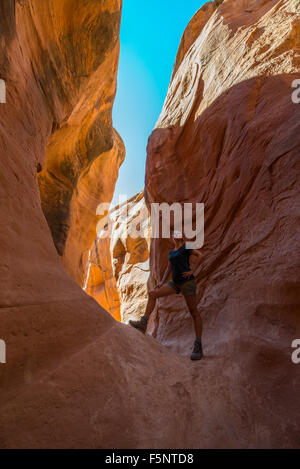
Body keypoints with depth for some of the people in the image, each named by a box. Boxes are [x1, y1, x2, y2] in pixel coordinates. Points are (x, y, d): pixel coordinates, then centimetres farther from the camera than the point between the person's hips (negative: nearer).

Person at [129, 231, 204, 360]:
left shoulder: (186, 247, -1)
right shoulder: (172, 252, 21)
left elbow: (200, 255, -12)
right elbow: (169, 269, 22)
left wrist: (192, 271, -20)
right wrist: (162, 283, 10)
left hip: (187, 282, -8)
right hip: (175, 283, 8)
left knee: (193, 312, -7)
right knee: (153, 294, -3)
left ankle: (198, 346, -5)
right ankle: (143, 324, -6)